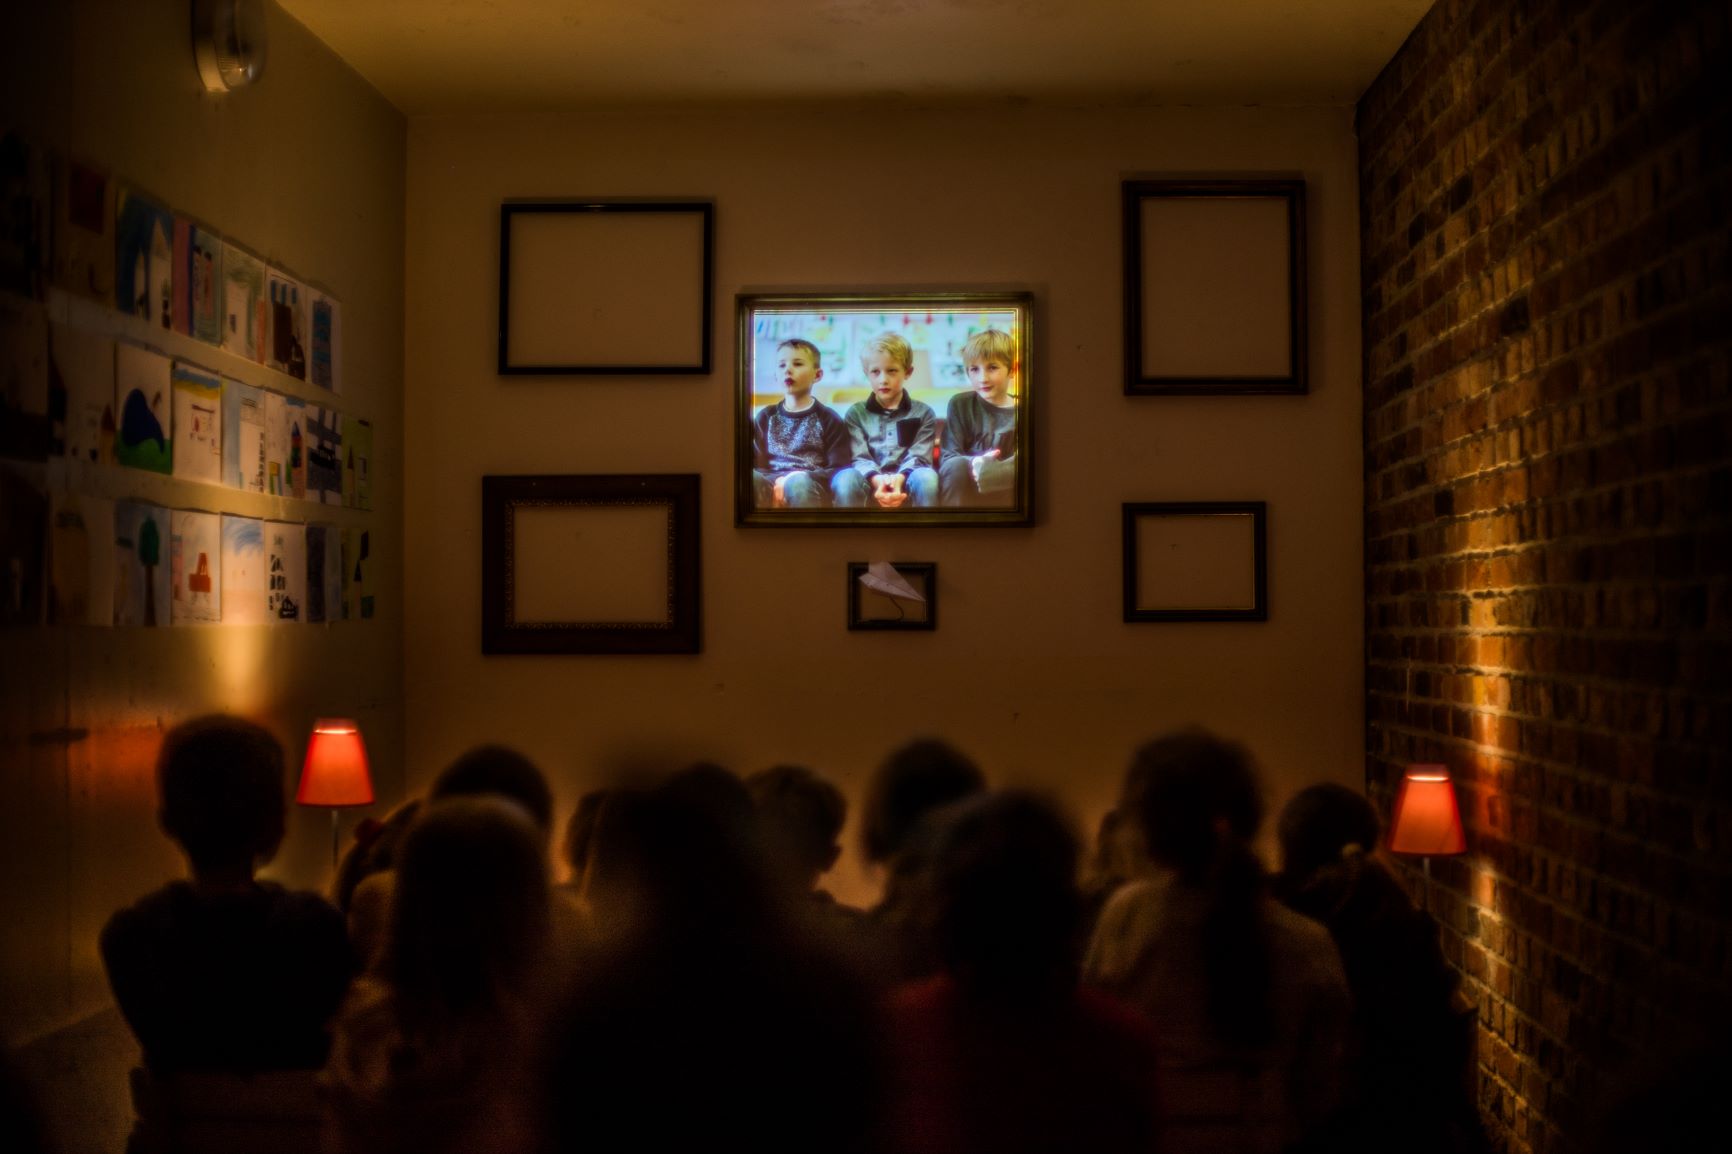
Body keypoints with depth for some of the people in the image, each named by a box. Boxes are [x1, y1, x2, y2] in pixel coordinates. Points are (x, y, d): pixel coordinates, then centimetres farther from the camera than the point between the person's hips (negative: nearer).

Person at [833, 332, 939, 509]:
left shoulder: (923, 413, 15)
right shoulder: (856, 413, 16)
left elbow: (919, 457, 2)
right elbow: (860, 457, 3)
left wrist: (899, 478, -23)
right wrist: (877, 479, -22)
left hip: (905, 485, 0)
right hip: (871, 483, 0)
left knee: (927, 477, -35)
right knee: (846, 478, -35)